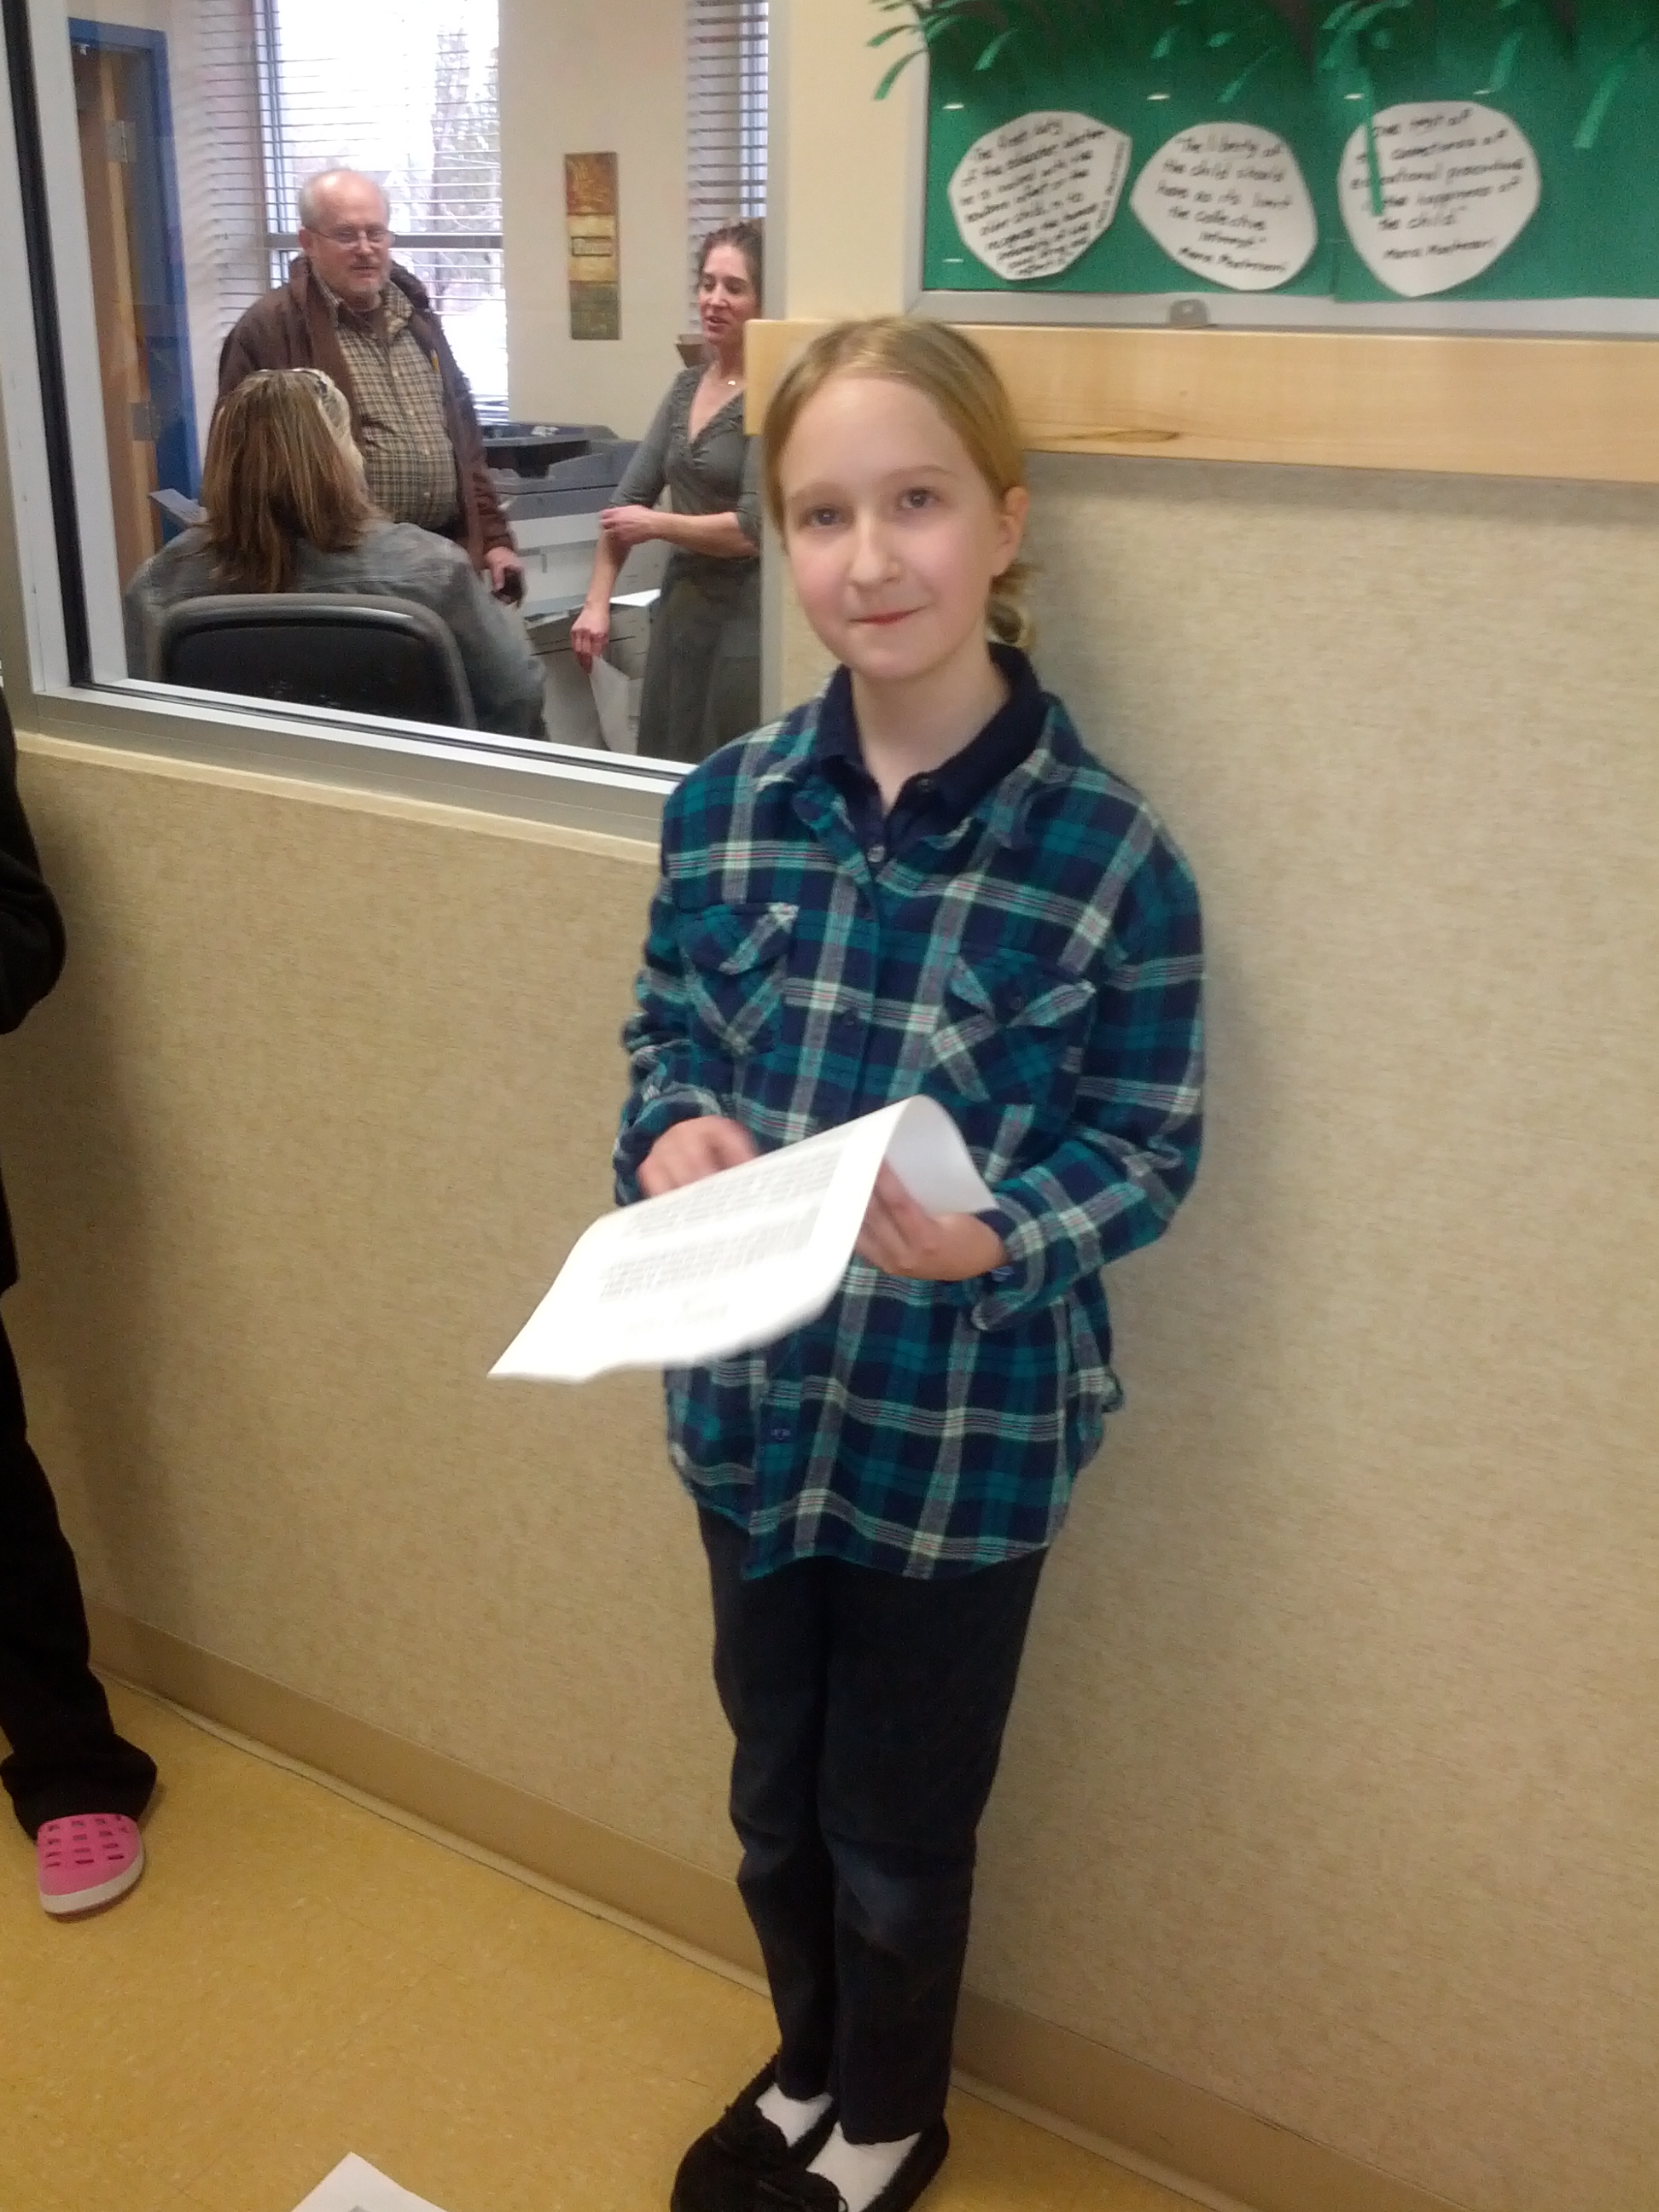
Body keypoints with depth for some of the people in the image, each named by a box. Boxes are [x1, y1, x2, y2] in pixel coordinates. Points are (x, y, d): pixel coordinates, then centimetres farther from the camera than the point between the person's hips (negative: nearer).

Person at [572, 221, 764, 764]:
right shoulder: (686, 385, 11)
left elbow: (755, 527, -18)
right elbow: (630, 496, 10)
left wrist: (656, 525, -6)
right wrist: (597, 602, 1)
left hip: (747, 612, -7)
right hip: (680, 603, 7)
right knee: (665, 771, 11)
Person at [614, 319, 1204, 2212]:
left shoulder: (1108, 851, -17)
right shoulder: (724, 805, -5)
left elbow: (1144, 1146, -11)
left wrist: (993, 1245, -29)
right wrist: (672, 1128, -14)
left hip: (966, 1434, -4)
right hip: (753, 1400, 4)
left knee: (898, 1830, 17)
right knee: (774, 1797, 24)